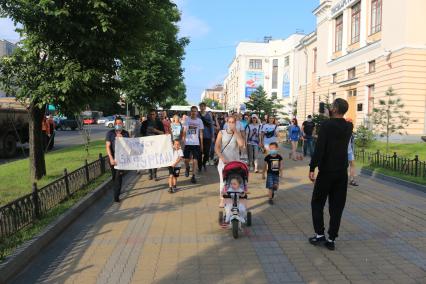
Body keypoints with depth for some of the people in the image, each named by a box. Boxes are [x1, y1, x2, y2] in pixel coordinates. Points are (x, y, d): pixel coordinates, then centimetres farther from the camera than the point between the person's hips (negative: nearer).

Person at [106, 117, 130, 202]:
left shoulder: (125, 133, 0)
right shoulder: (110, 133, -4)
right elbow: (108, 146, -9)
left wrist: (121, 138, -13)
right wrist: (111, 158, -19)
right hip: (112, 157, 1)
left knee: (119, 176, -9)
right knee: (114, 176, 14)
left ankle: (116, 195, -4)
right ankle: (117, 190, 37)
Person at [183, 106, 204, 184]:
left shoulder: (199, 121, 4)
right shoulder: (187, 120, 2)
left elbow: (201, 133, 7)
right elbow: (184, 131, 3)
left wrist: (201, 144, 4)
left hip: (196, 143, 0)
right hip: (187, 143, 0)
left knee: (195, 160, -1)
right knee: (186, 159, 3)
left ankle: (193, 176, 5)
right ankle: (187, 168, 35)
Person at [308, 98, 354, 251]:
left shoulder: (326, 125, -13)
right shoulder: (349, 127, 5)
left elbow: (319, 148, -20)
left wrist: (312, 168, -17)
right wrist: (330, 118, 19)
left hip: (326, 171, -5)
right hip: (342, 172, 5)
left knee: (317, 203, 10)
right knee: (337, 206, 10)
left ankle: (319, 234, 9)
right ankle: (331, 239, 14)